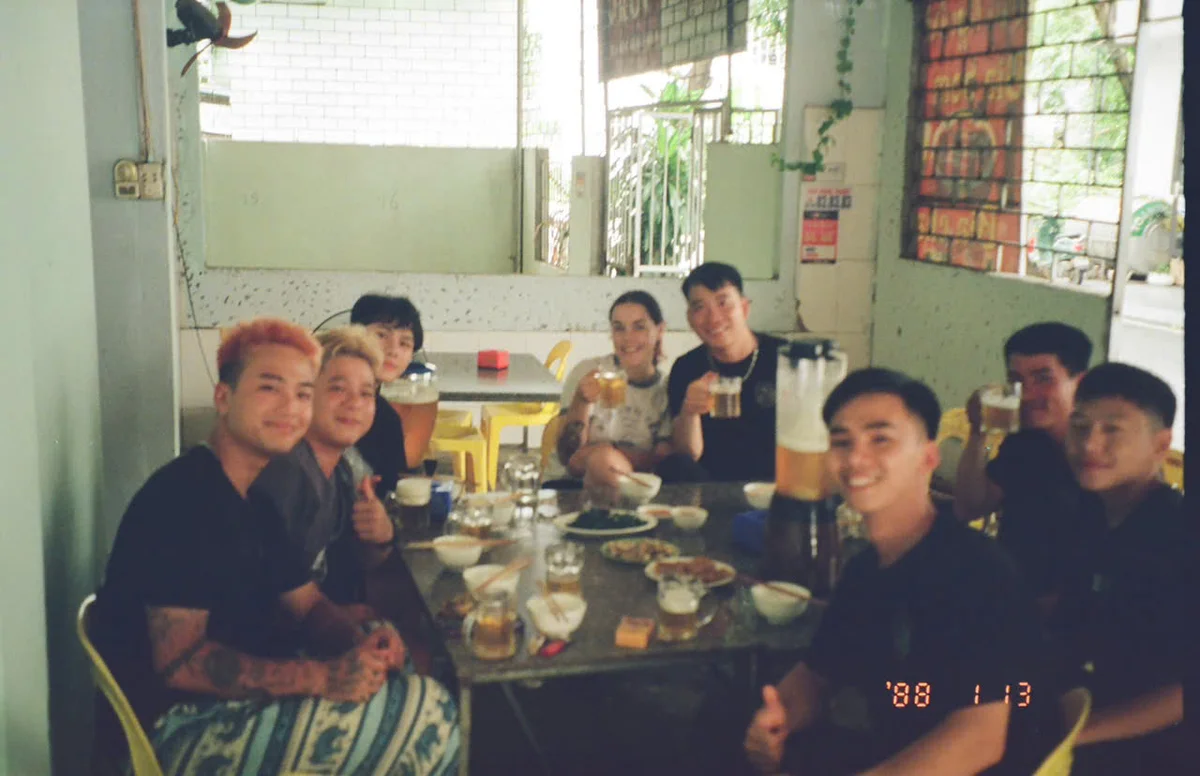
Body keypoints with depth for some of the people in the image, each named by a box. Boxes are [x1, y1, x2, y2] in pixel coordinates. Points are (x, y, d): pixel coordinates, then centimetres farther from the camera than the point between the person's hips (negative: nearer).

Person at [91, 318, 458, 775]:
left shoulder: (258, 498, 12)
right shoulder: (183, 497, -18)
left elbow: (310, 605, 15)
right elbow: (180, 661, -24)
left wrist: (364, 647, -8)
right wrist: (324, 677, -29)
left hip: (246, 699, 10)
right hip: (183, 729, -10)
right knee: (426, 720, -16)